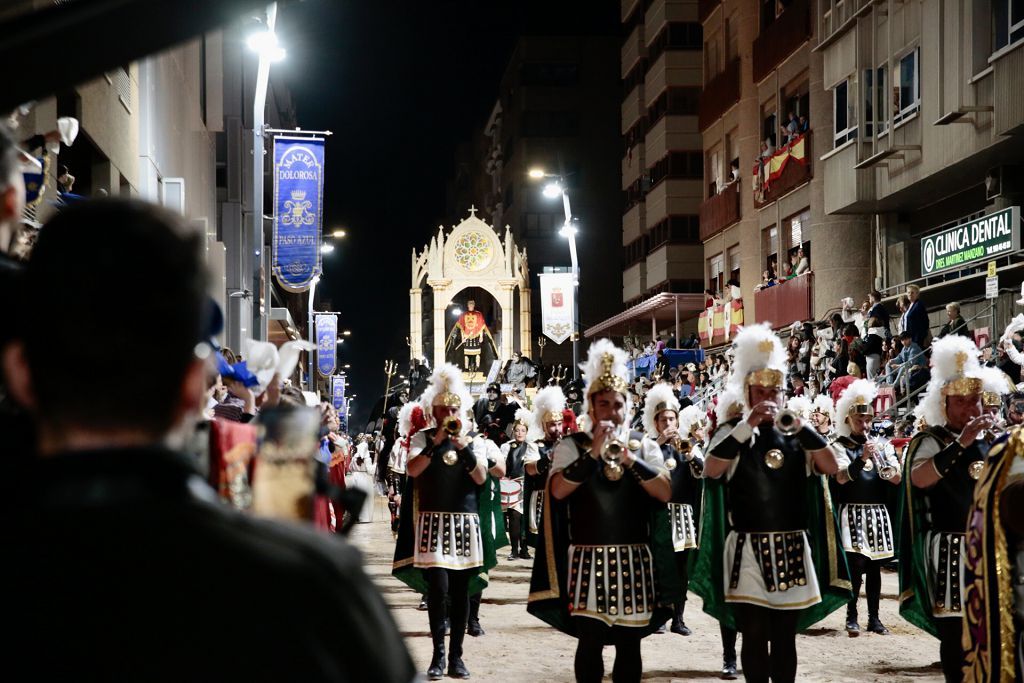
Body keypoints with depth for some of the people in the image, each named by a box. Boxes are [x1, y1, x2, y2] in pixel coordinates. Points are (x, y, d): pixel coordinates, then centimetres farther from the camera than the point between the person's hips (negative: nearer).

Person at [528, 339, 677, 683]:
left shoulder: (644, 445, 8)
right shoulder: (572, 445, 2)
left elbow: (665, 493, -5)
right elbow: (558, 491, -13)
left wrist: (629, 458, -16)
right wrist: (593, 452, -18)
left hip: (634, 559, 2)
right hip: (588, 559, -2)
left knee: (629, 642, 7)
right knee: (589, 640, -3)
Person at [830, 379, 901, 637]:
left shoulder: (882, 444, 11)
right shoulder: (840, 446, 0)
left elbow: (897, 479, 5)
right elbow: (842, 478, -15)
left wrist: (881, 463, -14)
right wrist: (862, 458, -25)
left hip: (878, 512, 4)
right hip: (853, 512, -4)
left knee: (875, 566, 7)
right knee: (855, 563, -9)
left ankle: (874, 618, 12)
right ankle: (852, 618, -3)